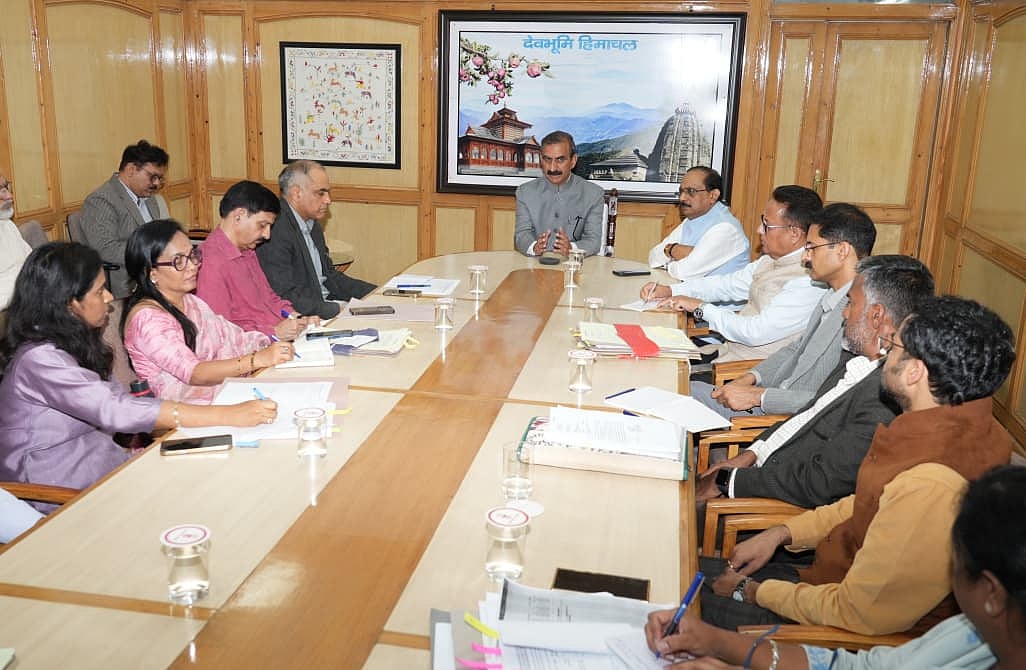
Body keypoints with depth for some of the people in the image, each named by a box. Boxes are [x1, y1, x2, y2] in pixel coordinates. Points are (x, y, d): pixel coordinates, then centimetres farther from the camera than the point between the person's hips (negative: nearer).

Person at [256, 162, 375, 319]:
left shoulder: (312, 224, 14)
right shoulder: (274, 231, -18)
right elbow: (286, 296, -23)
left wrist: (375, 293, 9)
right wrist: (337, 310, -26)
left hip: (324, 304, 9)